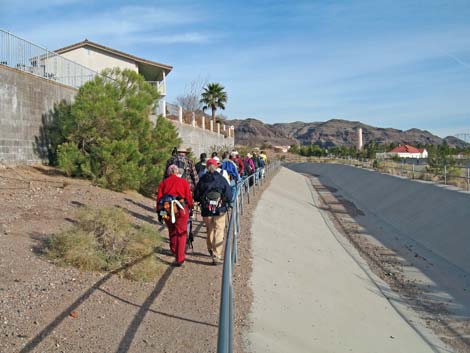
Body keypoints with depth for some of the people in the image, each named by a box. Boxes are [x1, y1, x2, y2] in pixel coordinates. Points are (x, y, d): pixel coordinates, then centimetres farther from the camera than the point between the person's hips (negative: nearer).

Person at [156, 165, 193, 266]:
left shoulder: (163, 182, 10)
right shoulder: (184, 182, 4)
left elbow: (159, 198, 7)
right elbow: (189, 197, 0)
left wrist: (159, 212, 12)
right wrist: (190, 209, 11)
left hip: (166, 210, 3)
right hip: (180, 209, -3)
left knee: (172, 232, 22)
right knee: (181, 234, 3)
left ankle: (174, 251, 40)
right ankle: (179, 259, -1)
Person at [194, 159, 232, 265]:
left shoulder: (202, 180, -2)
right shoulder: (222, 179, -5)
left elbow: (196, 196, 2)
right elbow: (229, 196, -5)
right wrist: (226, 204, 14)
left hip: (206, 211, 2)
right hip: (220, 210, -2)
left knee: (209, 230, 22)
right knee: (219, 232, 2)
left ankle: (211, 250, 37)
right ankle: (216, 256, -3)